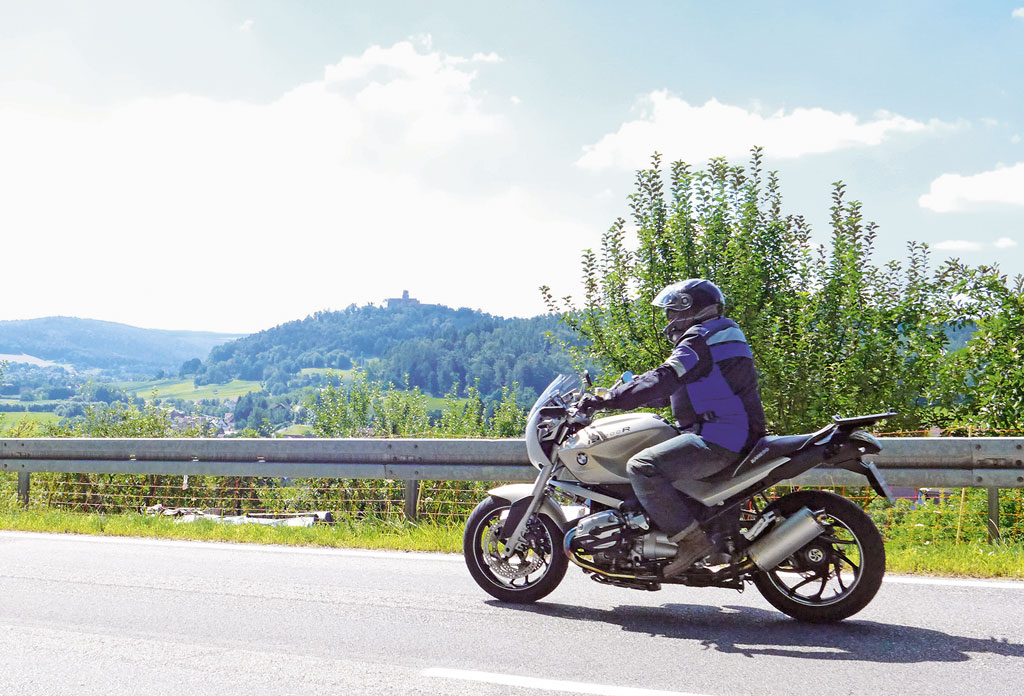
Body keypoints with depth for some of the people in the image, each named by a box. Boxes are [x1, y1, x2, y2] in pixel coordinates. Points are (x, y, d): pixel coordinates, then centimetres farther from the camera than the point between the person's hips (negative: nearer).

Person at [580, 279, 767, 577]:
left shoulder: (702, 338, -9)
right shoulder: (721, 334, 24)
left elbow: (663, 380, -22)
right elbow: (668, 391, 28)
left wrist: (609, 399, -22)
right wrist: (616, 396, 25)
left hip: (717, 440, -11)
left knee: (641, 467, -22)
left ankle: (690, 540, -22)